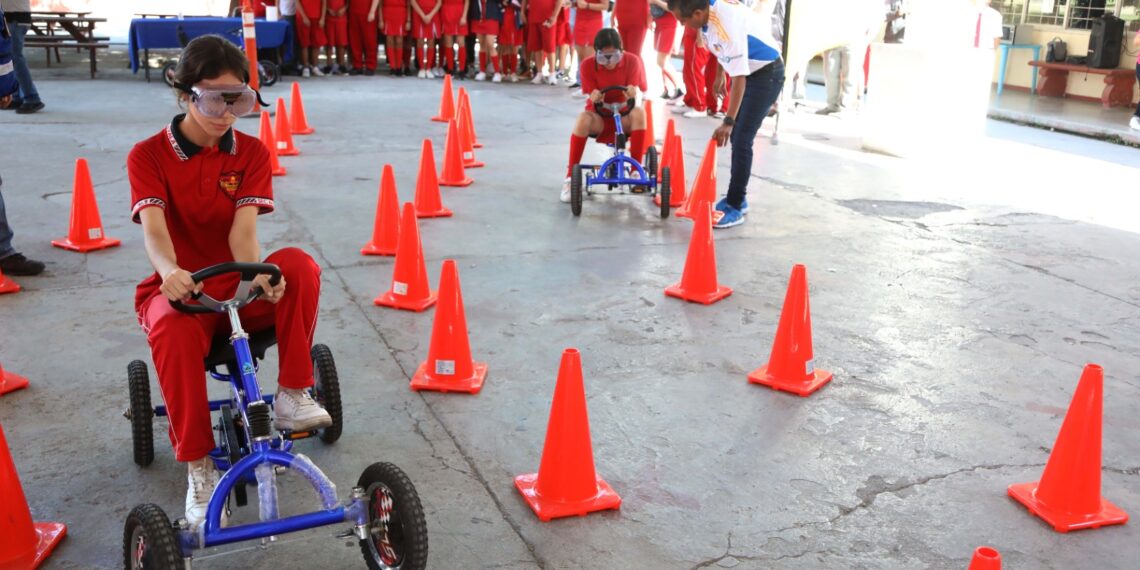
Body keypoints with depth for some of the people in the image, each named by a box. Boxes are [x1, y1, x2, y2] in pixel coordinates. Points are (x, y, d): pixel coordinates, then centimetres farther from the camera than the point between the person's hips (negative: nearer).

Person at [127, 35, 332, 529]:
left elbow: (243, 229, -15)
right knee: (173, 328, -38)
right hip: (179, 288, -2)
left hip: (240, 286, 2)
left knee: (299, 265, -30)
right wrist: (170, 272, -46)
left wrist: (256, 272, -39)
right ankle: (199, 468, -26)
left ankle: (292, 395, -19)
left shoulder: (251, 153, 0)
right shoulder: (148, 155, -5)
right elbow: (153, 226, -22)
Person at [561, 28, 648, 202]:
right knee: (583, 119, -35)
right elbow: (594, 99, -15)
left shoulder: (633, 61, -12)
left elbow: (635, 93, -18)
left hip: (623, 116, 1)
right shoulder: (588, 65, -13)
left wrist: (632, 95, -43)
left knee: (639, 112, -34)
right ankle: (570, 177, -26)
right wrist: (596, 98, -40)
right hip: (599, 116, 0)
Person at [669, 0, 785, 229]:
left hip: (766, 74, -9)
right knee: (735, 136, 13)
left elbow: (739, 78, -35)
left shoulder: (727, 26, -34)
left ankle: (735, 207, -5)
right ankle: (737, 198, 25)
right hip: (749, 71, 9)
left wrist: (728, 121, -36)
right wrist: (719, 75, 23)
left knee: (741, 140, -12)